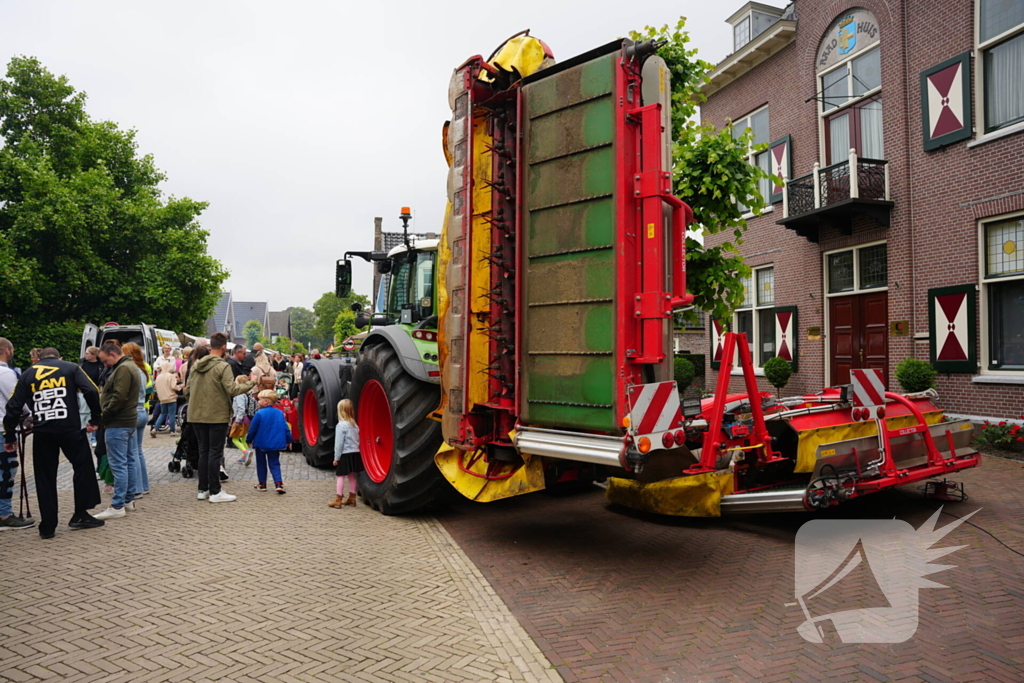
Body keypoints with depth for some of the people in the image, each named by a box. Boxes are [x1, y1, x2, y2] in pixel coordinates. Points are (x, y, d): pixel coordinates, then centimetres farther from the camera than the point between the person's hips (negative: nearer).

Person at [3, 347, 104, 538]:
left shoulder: (27, 374, 12)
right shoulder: (70, 368, 6)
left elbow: (13, 407, 7)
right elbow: (92, 391, -9)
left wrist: (10, 437, 13)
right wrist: (95, 419, -1)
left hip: (42, 433, 2)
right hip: (70, 429, -2)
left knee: (44, 477, 10)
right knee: (83, 466, 13)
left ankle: (47, 526, 13)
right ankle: (80, 515, 14)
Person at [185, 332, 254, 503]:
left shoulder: (195, 365, 7)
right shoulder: (223, 366, -13)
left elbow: (187, 390, 9)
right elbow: (232, 389, -20)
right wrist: (251, 383, -7)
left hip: (197, 415, 6)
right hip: (217, 416, -6)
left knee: (203, 452, 15)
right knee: (215, 453, 0)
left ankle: (203, 490, 20)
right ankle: (215, 492, 3)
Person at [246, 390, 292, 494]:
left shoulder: (259, 414, -13)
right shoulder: (280, 413, 0)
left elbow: (252, 429, -6)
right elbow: (286, 428, 4)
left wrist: (249, 440, 9)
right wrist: (289, 440, 14)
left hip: (261, 443, -3)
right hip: (275, 443, 3)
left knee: (261, 464, 13)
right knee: (274, 464, 8)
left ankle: (262, 484, 18)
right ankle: (278, 483, -8)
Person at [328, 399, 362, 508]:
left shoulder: (341, 425, -14)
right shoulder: (354, 424, 9)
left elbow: (339, 443, -14)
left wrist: (336, 457, -9)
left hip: (345, 455, -7)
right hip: (355, 453, 7)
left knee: (341, 476, -2)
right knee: (351, 476, 13)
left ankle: (338, 500, -1)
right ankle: (351, 498, 19)